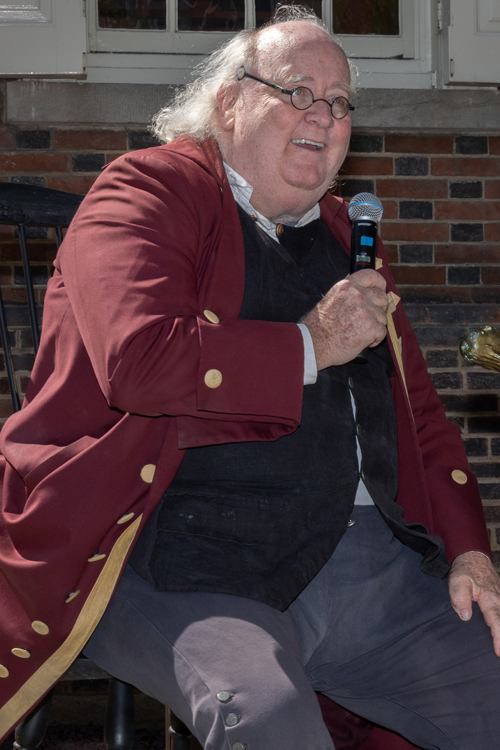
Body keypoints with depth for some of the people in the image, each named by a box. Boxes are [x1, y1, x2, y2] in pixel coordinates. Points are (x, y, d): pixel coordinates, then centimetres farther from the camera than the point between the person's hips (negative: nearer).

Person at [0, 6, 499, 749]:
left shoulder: (346, 236, 23)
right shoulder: (148, 191, 2)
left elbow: (417, 407, 24)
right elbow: (140, 359, -17)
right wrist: (311, 346, -8)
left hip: (360, 552, 7)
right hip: (178, 561, -7)